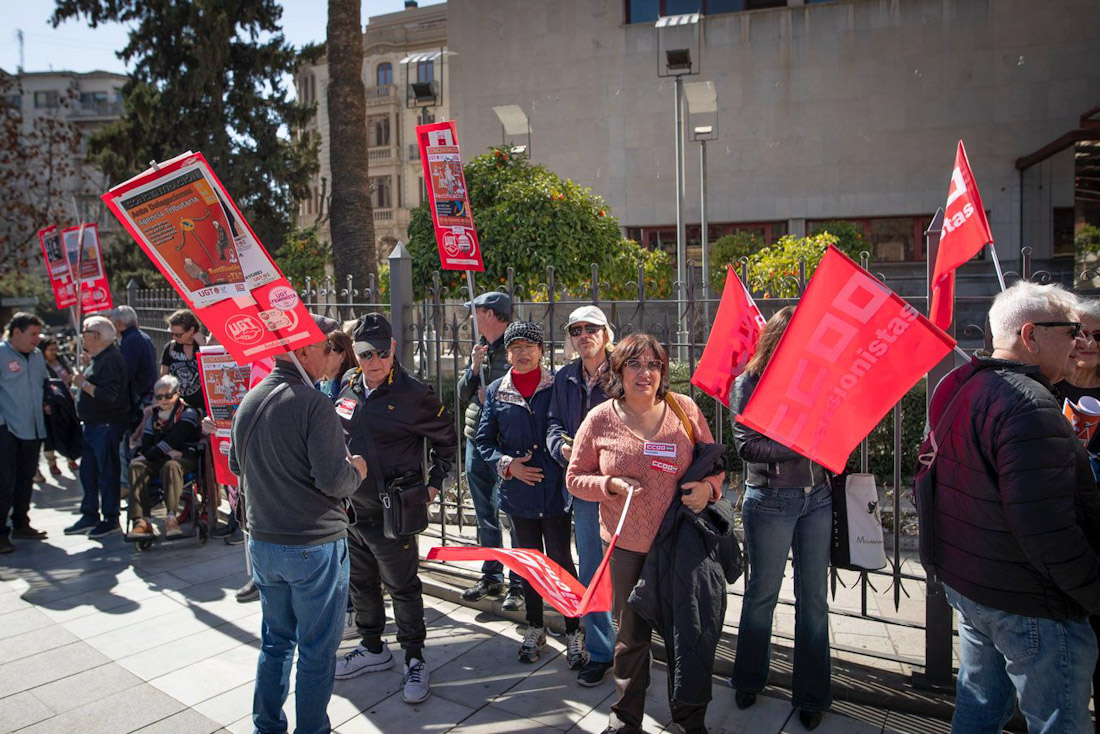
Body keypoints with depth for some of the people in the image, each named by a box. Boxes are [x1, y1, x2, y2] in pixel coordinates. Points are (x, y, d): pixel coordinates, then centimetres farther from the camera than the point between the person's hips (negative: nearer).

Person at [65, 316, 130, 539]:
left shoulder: (110, 360, -18)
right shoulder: (98, 358, 15)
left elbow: (109, 395, -27)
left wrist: (83, 384, -18)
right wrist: (81, 381, 12)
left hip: (107, 426, -11)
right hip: (93, 425, 11)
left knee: (107, 473, -1)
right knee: (88, 471, 16)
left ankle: (111, 520, 9)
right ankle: (89, 516, 26)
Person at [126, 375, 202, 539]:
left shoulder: (188, 413, 3)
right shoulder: (153, 416, 21)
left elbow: (173, 440, -10)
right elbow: (146, 444, 9)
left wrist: (147, 455, -10)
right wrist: (166, 452, -11)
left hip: (185, 458, -5)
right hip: (159, 460, 5)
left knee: (171, 465, -37)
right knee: (136, 465, -24)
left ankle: (171, 517, -45)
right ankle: (141, 521, -34)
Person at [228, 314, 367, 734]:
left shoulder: (249, 400, 5)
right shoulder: (313, 403, -19)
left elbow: (236, 466, 18)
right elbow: (333, 479, -23)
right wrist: (356, 471, -3)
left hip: (263, 542, 8)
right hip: (315, 546, -7)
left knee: (276, 640, 22)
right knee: (317, 651, 8)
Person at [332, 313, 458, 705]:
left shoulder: (412, 394, -15)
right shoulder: (349, 386, 3)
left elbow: (447, 440, -4)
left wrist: (433, 484, -7)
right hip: (350, 508, 7)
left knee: (403, 587, 5)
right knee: (361, 583, 20)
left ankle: (414, 660, 21)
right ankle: (373, 648, 39)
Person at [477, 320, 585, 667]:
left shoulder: (558, 387, -3)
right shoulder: (496, 392, 4)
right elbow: (484, 441, 7)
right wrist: (507, 464, -7)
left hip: (555, 488, -3)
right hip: (518, 491, 3)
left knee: (560, 560, 1)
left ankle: (574, 632, 16)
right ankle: (535, 628, 32)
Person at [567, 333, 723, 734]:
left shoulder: (686, 409, -2)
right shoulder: (599, 420, -4)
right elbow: (575, 478, 3)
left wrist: (708, 487, -11)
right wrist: (610, 485, -15)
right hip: (627, 546, 0)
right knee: (632, 635, 13)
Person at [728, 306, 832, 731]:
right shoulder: (750, 384, -5)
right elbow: (747, 445, -14)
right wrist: (801, 446, -21)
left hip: (817, 497, 4)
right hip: (771, 500, -4)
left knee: (814, 597, 9)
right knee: (763, 592, 10)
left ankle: (811, 696, 22)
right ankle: (749, 681, 30)